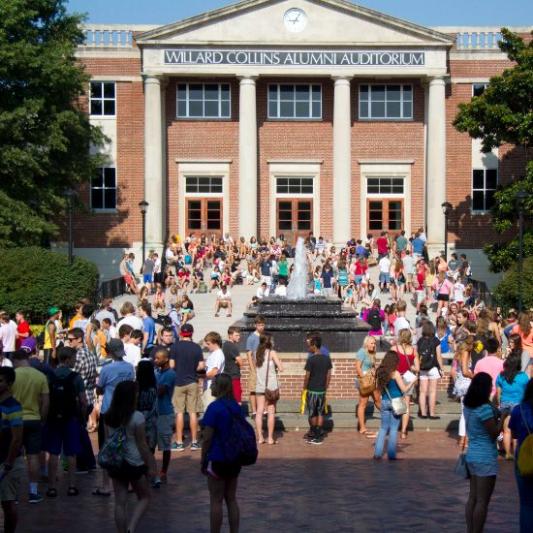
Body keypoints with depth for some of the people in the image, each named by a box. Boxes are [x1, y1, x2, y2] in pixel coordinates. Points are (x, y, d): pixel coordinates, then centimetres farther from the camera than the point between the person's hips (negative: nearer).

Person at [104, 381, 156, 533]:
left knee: (120, 502, 9)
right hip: (134, 464, -4)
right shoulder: (137, 417, -15)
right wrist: (151, 466, -5)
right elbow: (142, 445, -12)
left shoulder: (109, 417, 1)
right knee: (144, 498, 13)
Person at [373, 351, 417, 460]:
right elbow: (404, 389, -10)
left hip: (384, 402, 4)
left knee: (383, 428, 14)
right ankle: (391, 454, 3)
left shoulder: (380, 372, 1)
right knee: (394, 429, 3)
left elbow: (378, 388, 11)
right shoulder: (395, 373, -12)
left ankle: (377, 453, 8)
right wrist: (412, 382, 5)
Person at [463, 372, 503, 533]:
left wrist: (494, 414, 7)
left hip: (472, 454, 8)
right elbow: (494, 433, -16)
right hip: (485, 457, -8)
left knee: (473, 497, 13)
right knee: (482, 501, -1)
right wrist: (501, 418, -4)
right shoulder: (485, 408, -19)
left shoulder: (468, 406, 6)